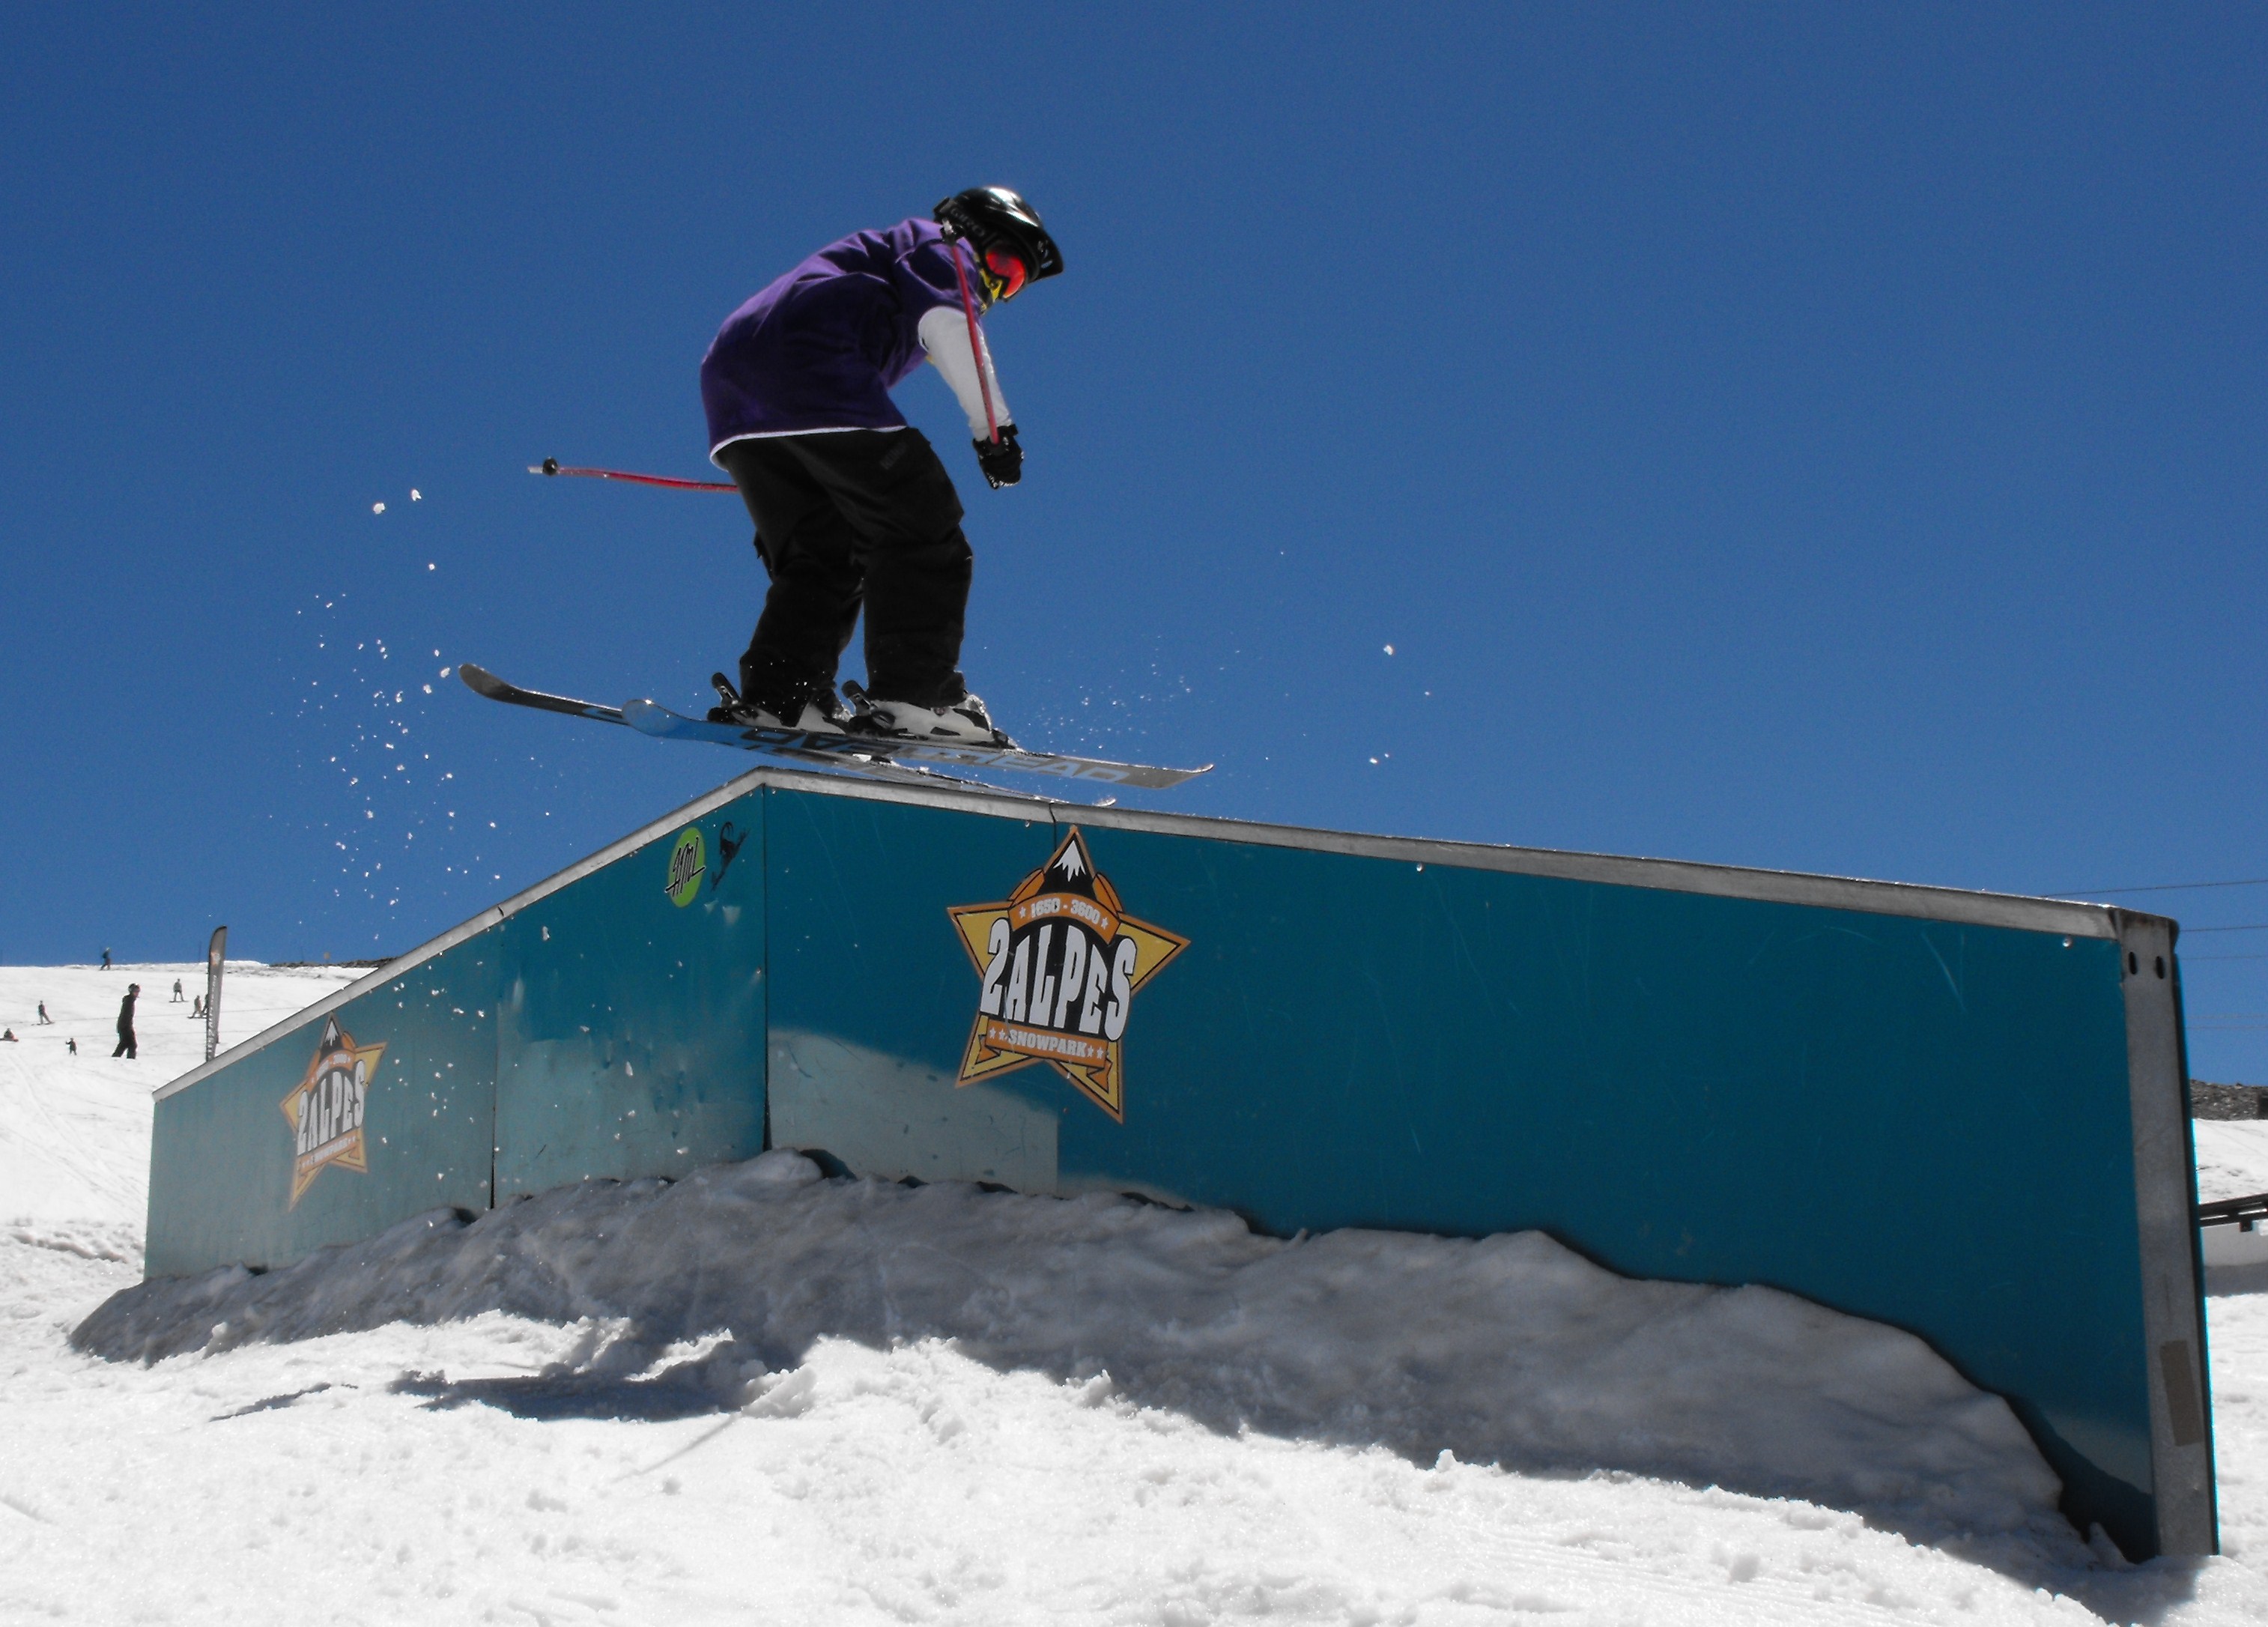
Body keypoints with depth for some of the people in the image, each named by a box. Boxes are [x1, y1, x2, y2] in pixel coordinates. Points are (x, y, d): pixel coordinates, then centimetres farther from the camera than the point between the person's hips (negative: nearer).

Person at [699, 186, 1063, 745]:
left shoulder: (880, 252, 40)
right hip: (806, 364, -9)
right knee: (923, 532, -8)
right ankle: (911, 696, -20)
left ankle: (773, 698, -6)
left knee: (821, 558, 10)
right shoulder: (944, 247, 15)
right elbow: (944, 318, -8)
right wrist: (994, 427, -14)